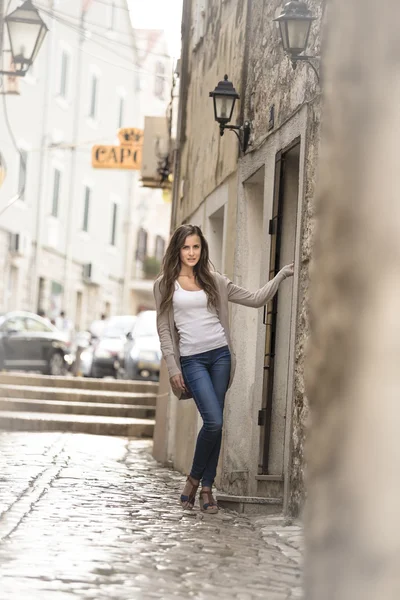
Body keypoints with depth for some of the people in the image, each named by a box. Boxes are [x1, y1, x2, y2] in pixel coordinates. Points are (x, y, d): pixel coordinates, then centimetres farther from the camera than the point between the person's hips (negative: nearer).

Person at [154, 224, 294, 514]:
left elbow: (255, 299, 10)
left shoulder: (214, 280, 10)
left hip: (220, 355, 3)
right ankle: (194, 478, 5)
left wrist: (283, 274, 1)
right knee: (214, 422, -16)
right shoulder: (165, 284, 4)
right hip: (192, 359, -3)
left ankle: (206, 488, 10)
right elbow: (165, 329, 3)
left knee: (215, 423, 1)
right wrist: (173, 368, -4)